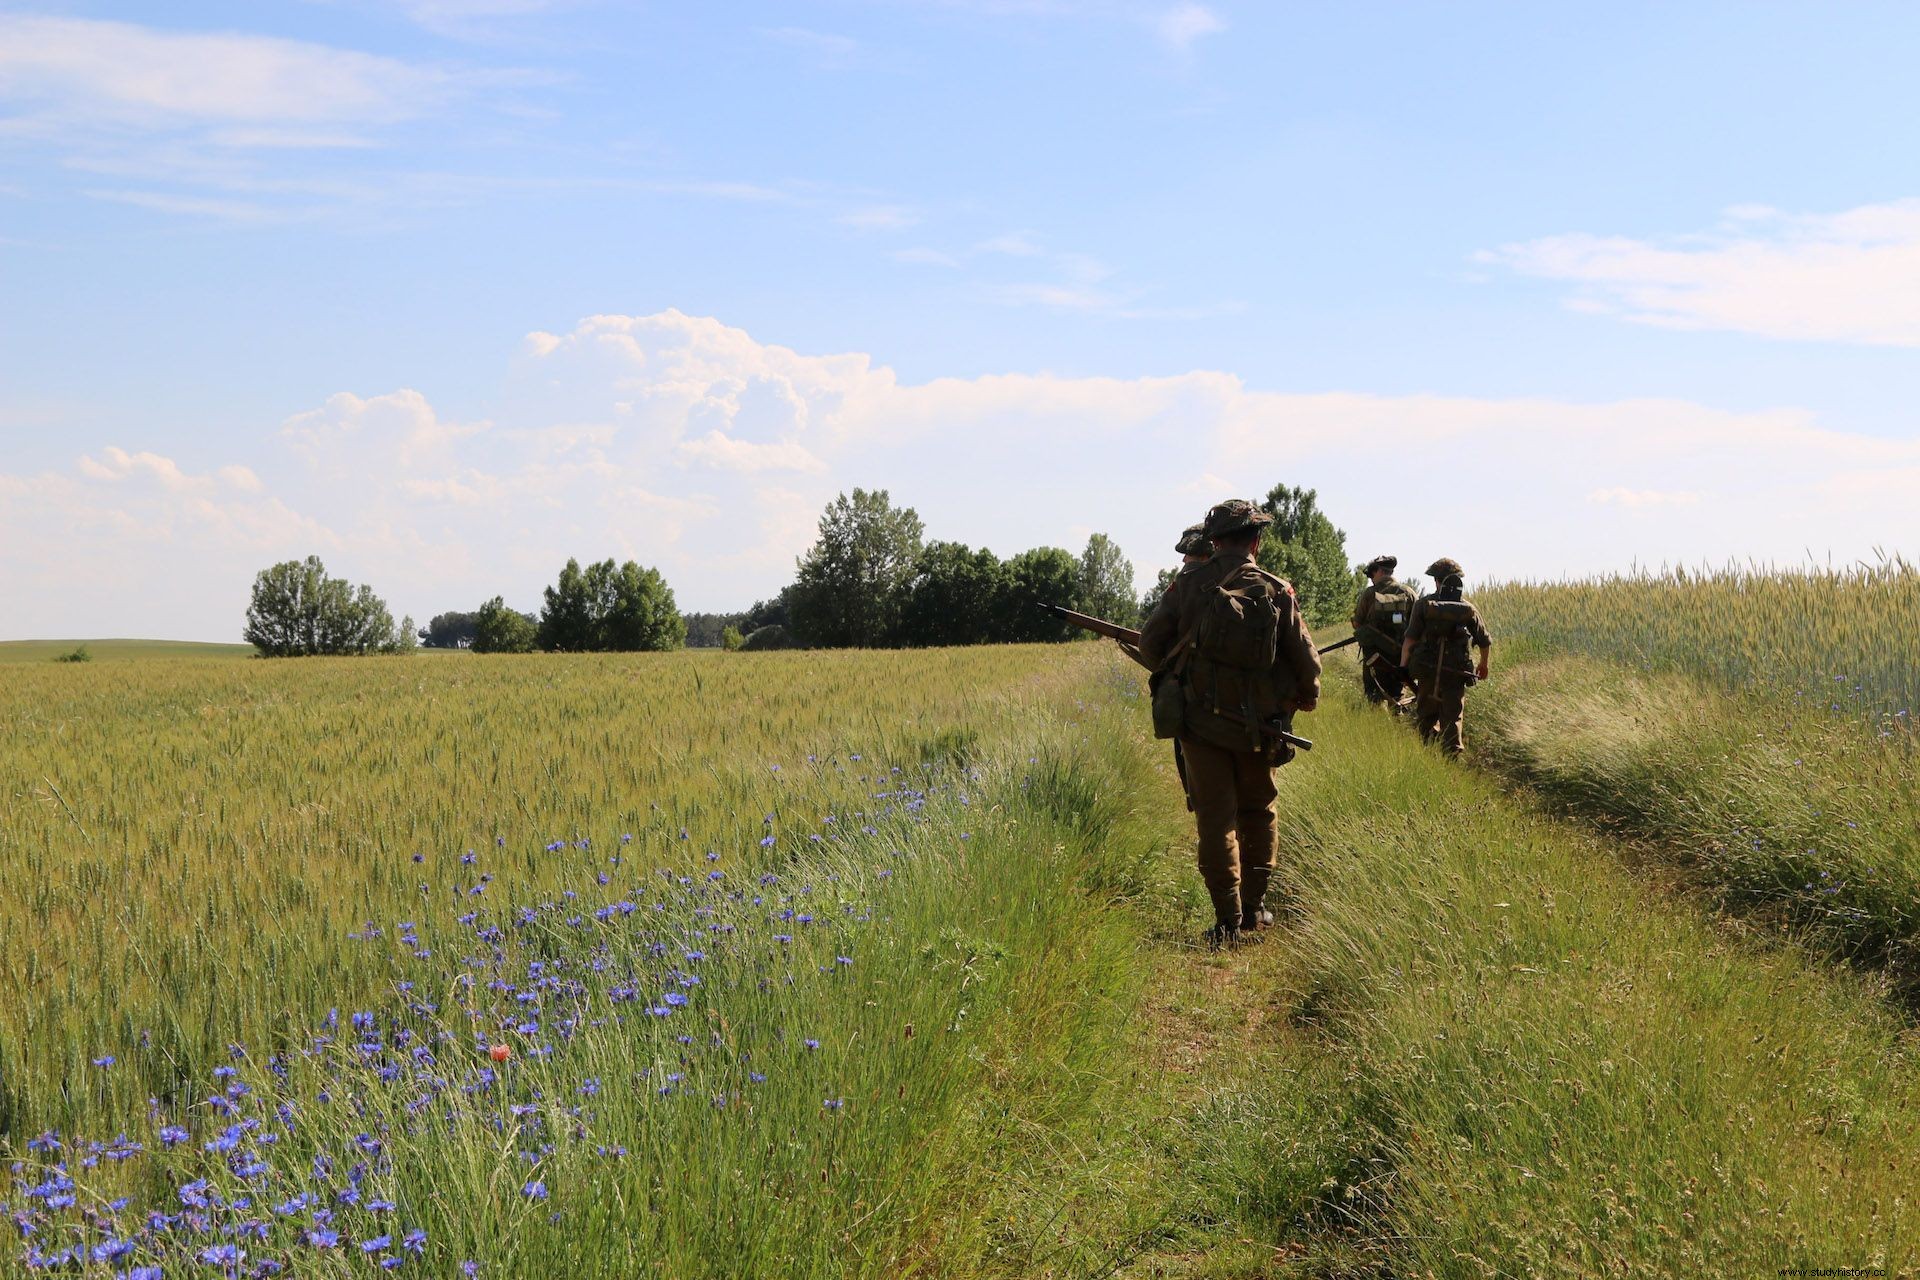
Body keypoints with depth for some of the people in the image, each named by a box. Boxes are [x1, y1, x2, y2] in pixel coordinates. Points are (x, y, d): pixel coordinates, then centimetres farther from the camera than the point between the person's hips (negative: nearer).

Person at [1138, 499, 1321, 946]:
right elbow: (1304, 659, 0)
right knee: (1258, 813, 19)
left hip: (1200, 720, -1)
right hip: (1258, 725, 1)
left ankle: (1228, 921, 0)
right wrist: (1308, 695, 22)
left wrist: (1170, 674, 20)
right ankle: (1253, 906, 22)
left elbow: (1151, 641, -2)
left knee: (1216, 818, 2)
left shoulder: (1190, 585, -6)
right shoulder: (1276, 592, -4)